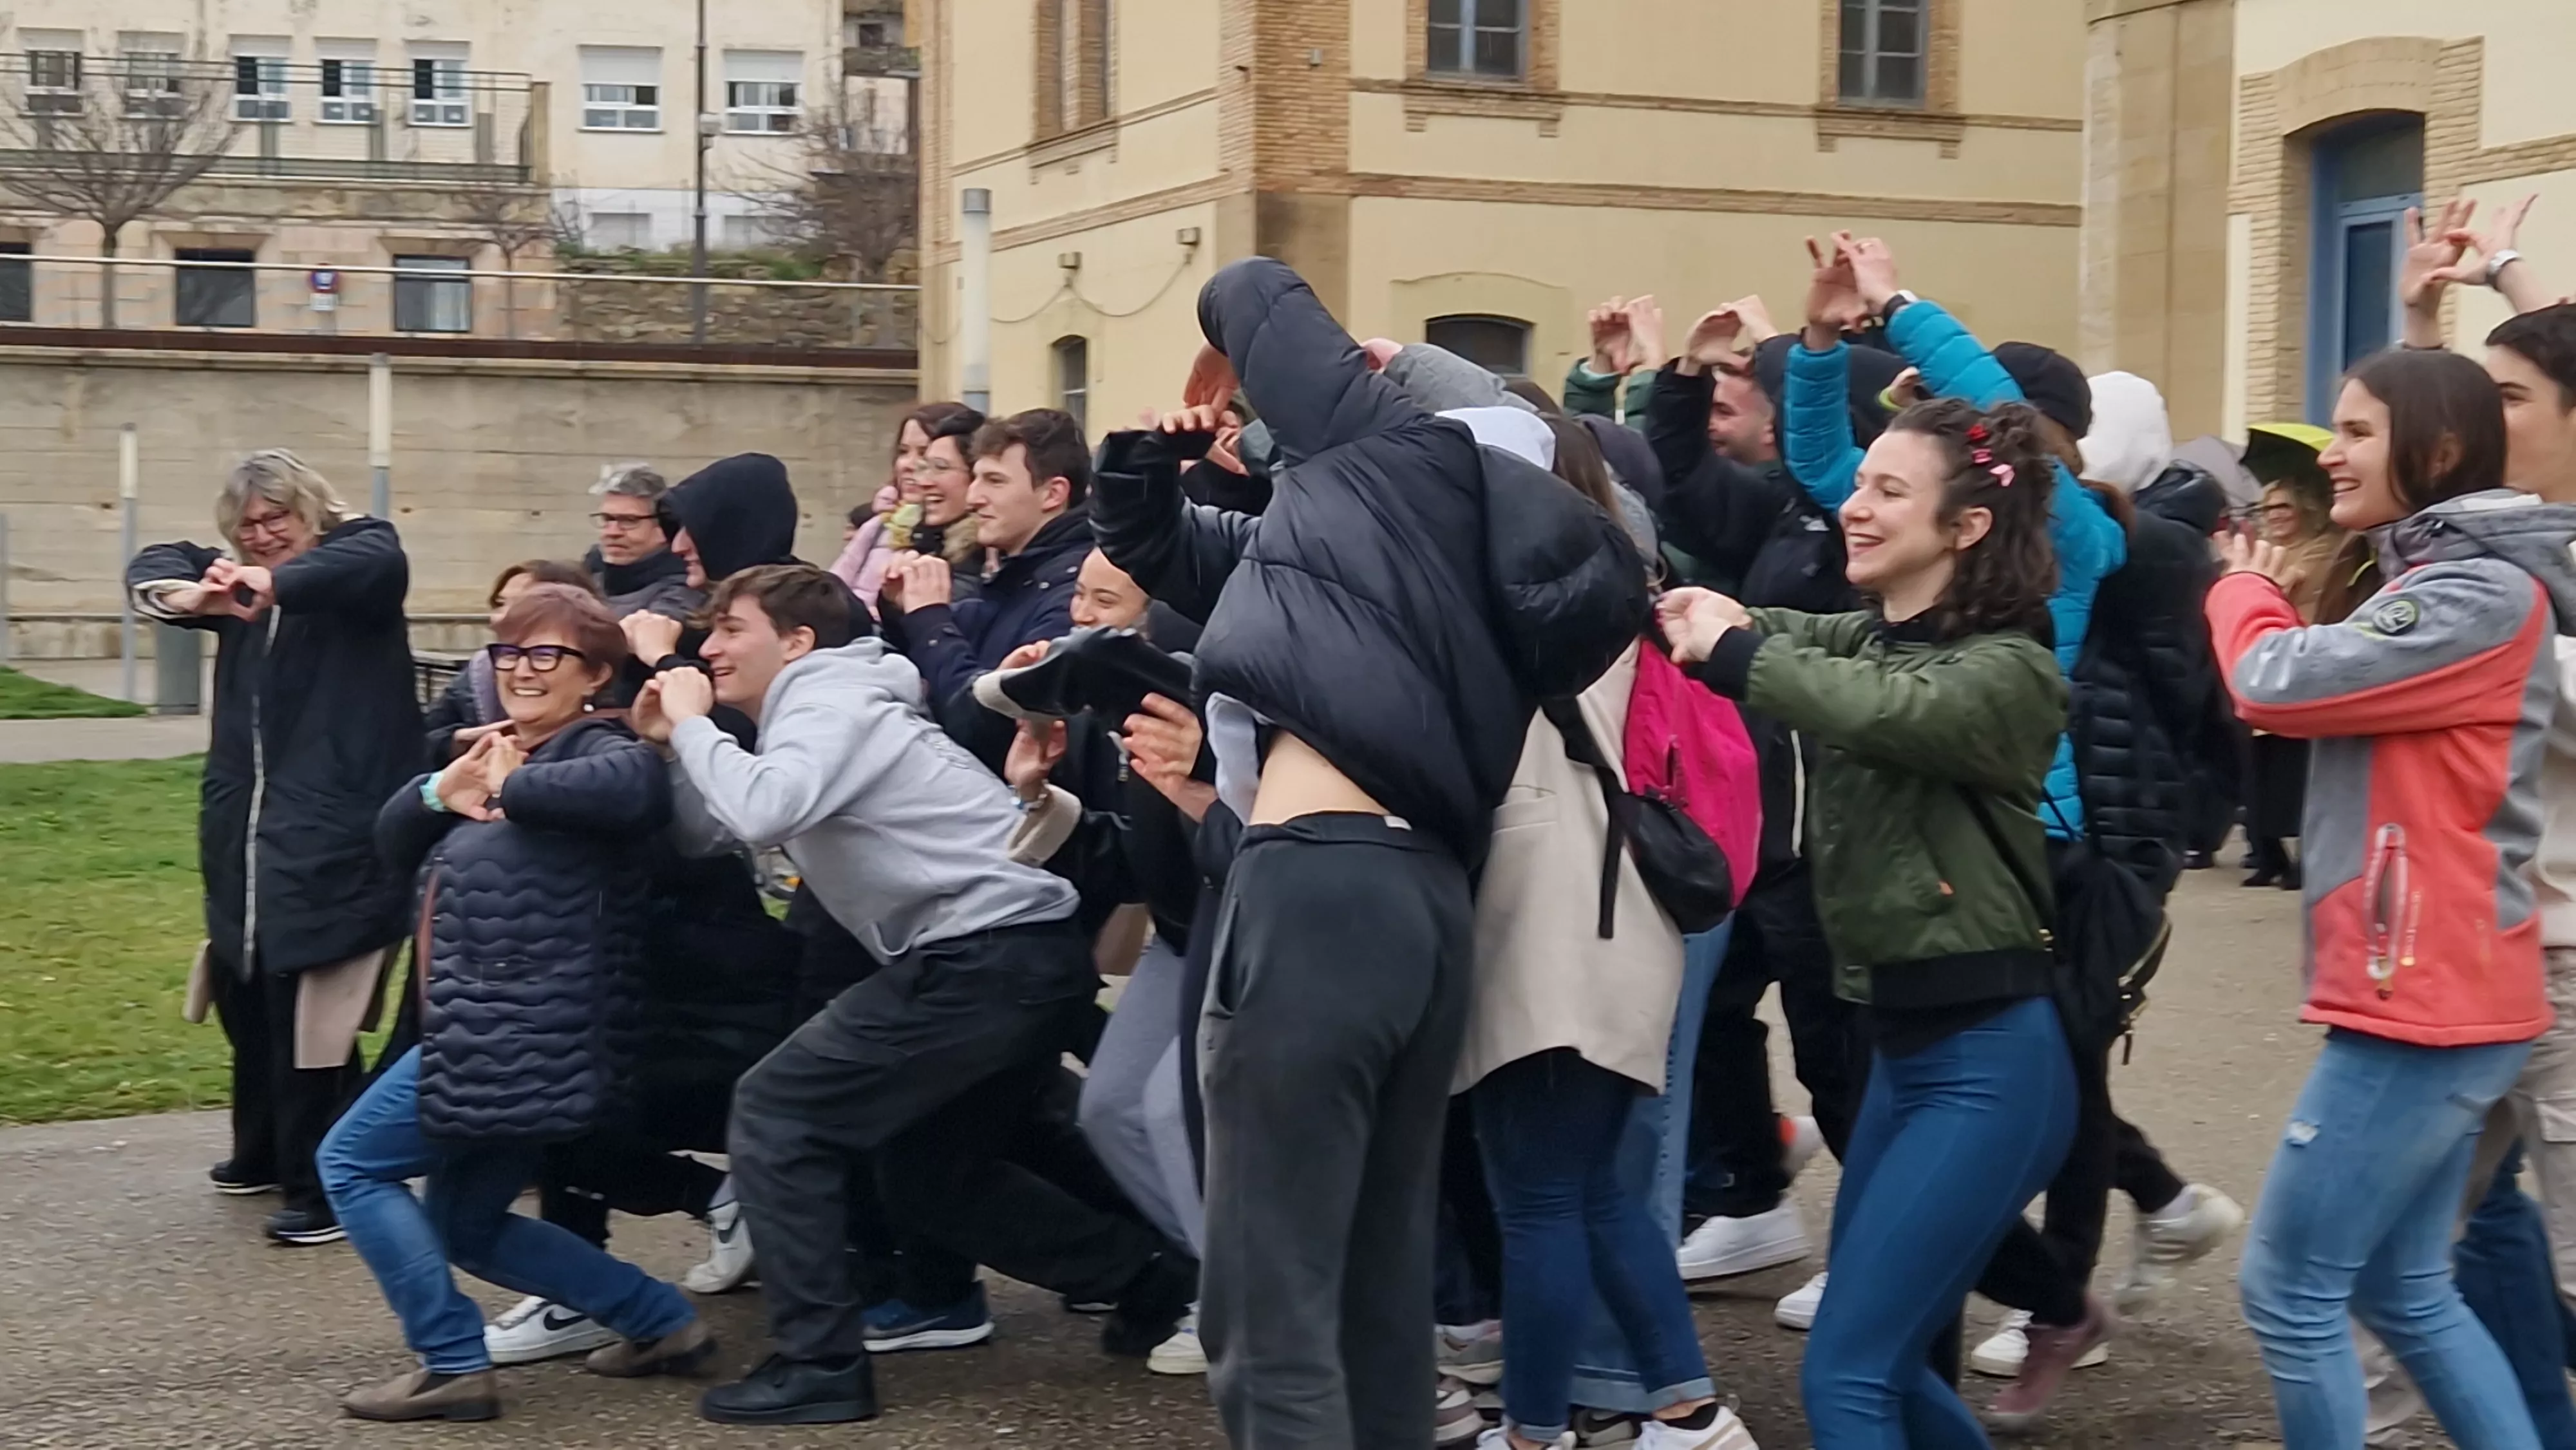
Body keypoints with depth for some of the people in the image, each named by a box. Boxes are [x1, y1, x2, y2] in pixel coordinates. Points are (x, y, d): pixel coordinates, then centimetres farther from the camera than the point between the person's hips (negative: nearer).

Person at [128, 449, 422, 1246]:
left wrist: (277, 583, -45)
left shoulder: (357, 556, -5)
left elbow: (380, 560, -28)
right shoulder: (240, 582, 14)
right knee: (244, 993, 15)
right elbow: (154, 565, 5)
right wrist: (183, 595, -19)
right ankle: (266, 1151, 33)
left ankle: (326, 1189, -1)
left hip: (332, 830, -7)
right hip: (242, 823, 7)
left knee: (311, 1012, -9)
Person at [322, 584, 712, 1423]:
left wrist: (511, 786, -20)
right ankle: (664, 1322, 19)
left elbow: (639, 786, -34)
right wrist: (442, 790, -6)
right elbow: (393, 842, 16)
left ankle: (453, 1364, -1)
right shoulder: (507, 753, 20)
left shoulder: (592, 748, -8)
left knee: (352, 1164, 0)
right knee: (467, 1225, 18)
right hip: (500, 1033, 10)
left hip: (518, 1037, -10)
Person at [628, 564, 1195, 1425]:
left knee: (775, 1113, -5)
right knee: (925, 1174, 21)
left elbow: (761, 813, -27)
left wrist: (693, 725, -11)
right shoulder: (815, 709, 24)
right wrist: (669, 746, 9)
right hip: (1027, 958, 10)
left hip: (990, 957, -10)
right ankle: (1148, 1273, 21)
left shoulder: (831, 702, -7)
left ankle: (819, 1365, -5)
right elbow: (713, 835, 23)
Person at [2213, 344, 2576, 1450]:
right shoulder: (2437, 581, 17)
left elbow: (2275, 685, -19)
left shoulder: (2482, 595, -17)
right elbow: (2329, 692, 20)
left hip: (2423, 1000, -10)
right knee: (2405, 1290, 15)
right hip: (2423, 993, 10)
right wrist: (2272, 604, 2)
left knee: (2288, 1288, -3)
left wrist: (2244, 592, 1)